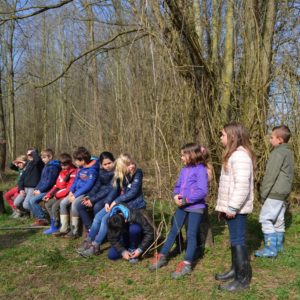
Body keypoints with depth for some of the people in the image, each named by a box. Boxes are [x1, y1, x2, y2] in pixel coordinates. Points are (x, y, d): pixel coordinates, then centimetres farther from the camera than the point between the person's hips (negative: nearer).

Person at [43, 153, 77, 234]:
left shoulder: (74, 173, -17)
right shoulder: (62, 172, 12)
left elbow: (69, 189, -22)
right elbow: (57, 186, 15)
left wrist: (57, 195, -14)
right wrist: (49, 195, 4)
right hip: (60, 195, 10)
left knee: (55, 206, -23)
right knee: (48, 204, 4)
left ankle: (56, 227, -5)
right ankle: (53, 224, 7)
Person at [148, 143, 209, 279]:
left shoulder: (200, 170, -15)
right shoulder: (184, 170, 8)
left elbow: (202, 191, -22)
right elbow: (177, 186, 14)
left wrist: (185, 200, -20)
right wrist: (176, 196, -8)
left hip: (195, 208, -7)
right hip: (182, 206, 7)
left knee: (191, 235, 1)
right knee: (173, 231, 15)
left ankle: (187, 265, 7)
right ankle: (162, 256, 25)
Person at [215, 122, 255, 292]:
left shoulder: (240, 155, -17)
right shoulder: (234, 154, 17)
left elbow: (242, 184, -25)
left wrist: (233, 207, -23)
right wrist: (226, 207, 21)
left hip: (237, 208, -10)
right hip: (231, 206, 10)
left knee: (238, 241, -5)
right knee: (235, 239, 17)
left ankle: (243, 279, 2)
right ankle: (235, 270, 29)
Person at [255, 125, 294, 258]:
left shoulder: (278, 153, -16)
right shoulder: (288, 152, 14)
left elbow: (271, 175, -18)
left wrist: (263, 193, -13)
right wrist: (286, 189, 21)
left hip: (275, 192, -10)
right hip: (284, 192, 10)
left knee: (266, 218, -7)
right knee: (279, 219, 15)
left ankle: (271, 248, -7)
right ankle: (278, 245, 22)